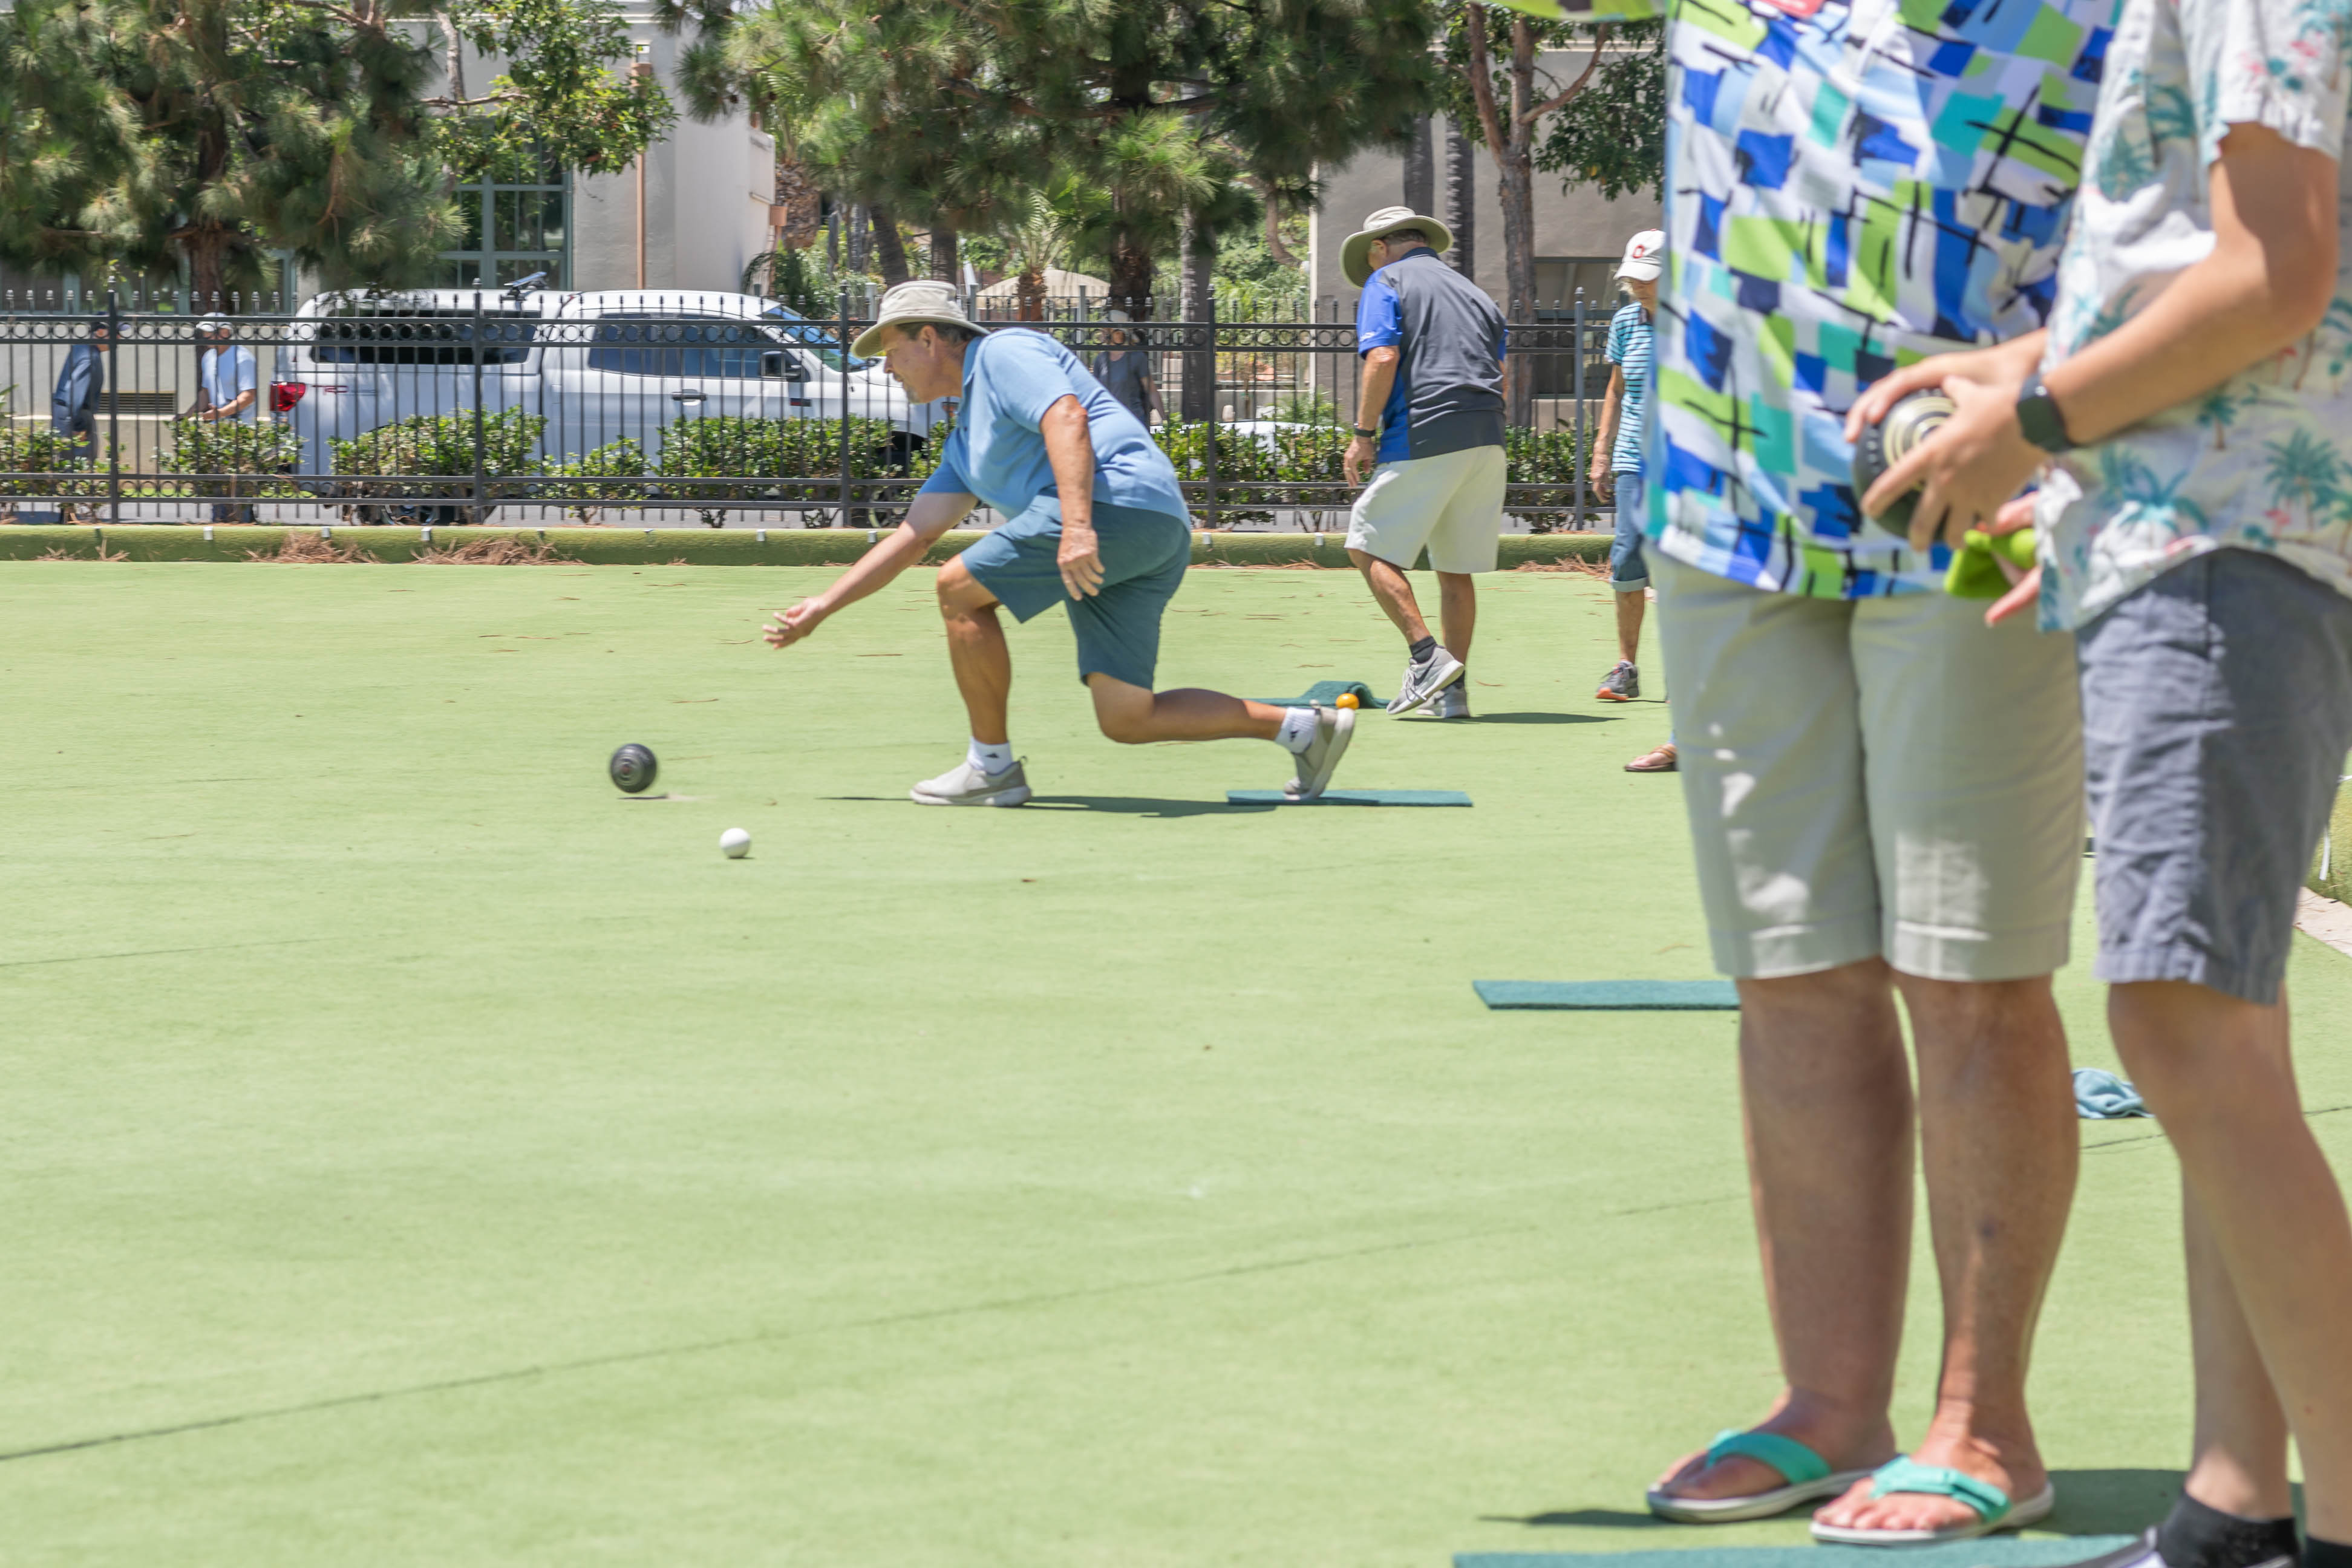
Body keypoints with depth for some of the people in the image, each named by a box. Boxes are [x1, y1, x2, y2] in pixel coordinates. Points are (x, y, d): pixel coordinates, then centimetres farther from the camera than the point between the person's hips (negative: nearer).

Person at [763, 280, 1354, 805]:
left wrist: (1078, 527, -28)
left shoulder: (1003, 353, 3)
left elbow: (1067, 418, -15)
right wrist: (822, 606, 27)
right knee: (1125, 718, 2)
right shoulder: (967, 438, 32)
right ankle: (1302, 727, 2)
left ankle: (991, 764, 3)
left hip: (1119, 497, -10)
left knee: (961, 588, -5)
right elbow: (914, 535, 32)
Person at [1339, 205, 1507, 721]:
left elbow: (1383, 358, -10)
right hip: (1487, 442, 7)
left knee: (1369, 547, 2)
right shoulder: (1473, 293, 24)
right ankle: (1452, 690, 10)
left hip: (1422, 438, -6)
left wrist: (1364, 435, -6)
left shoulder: (1386, 282, 5)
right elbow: (1499, 377, 20)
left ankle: (1426, 655, -12)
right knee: (1456, 570, 12)